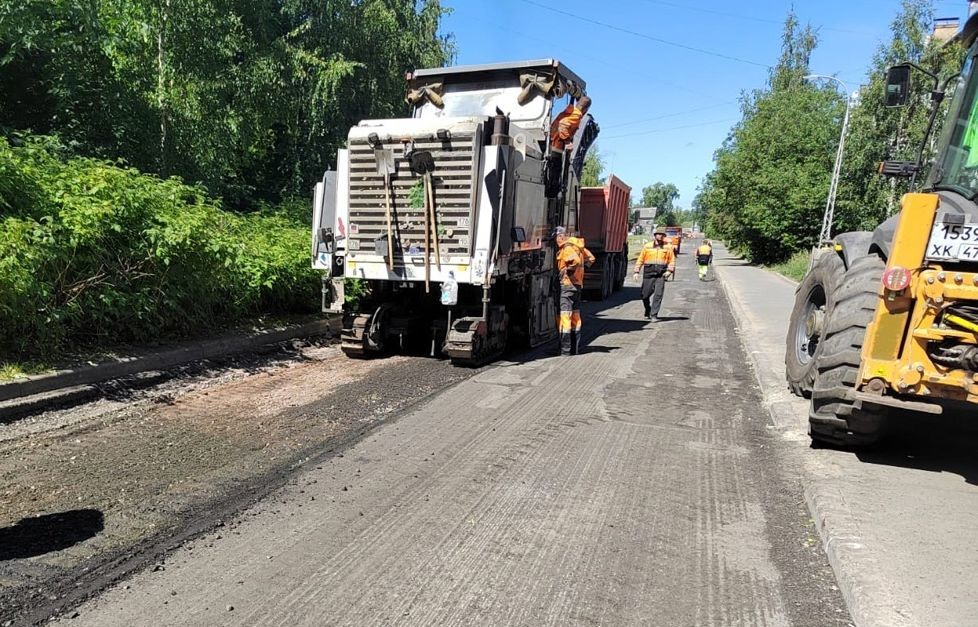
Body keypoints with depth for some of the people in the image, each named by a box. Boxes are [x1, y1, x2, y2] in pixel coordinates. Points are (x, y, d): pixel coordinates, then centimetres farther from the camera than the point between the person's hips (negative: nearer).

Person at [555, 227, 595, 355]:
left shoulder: (567, 247, -15)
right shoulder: (577, 245, 15)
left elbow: (575, 260, -31)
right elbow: (590, 258, 23)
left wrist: (568, 270, -16)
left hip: (568, 283, -10)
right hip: (578, 283, 10)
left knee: (565, 315, -8)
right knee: (575, 315, 14)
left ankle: (565, 349, -9)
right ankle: (575, 348, 21)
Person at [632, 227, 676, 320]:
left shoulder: (667, 247, 7)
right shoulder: (647, 246, 7)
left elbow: (672, 260, 8)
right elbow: (640, 259, 7)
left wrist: (669, 270, -8)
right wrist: (636, 271, 0)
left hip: (661, 275, -1)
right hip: (648, 274, 1)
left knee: (658, 295, -11)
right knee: (645, 295, 6)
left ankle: (654, 315, -5)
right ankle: (647, 311, 31)